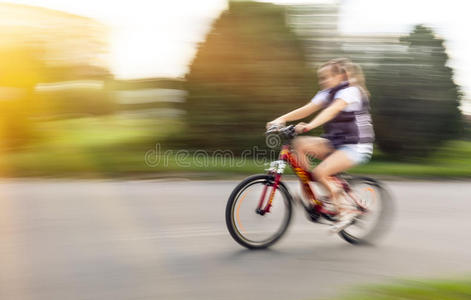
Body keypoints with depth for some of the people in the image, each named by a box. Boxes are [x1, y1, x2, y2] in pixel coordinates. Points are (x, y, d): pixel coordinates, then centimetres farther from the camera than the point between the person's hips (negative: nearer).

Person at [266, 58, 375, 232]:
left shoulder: (351, 91, -13)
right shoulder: (327, 93, 11)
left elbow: (332, 110, -31)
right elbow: (307, 109, -3)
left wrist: (310, 125, -46)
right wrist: (282, 119, -17)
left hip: (356, 147, -8)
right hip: (335, 143, 8)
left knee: (320, 173, -26)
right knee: (299, 144, -13)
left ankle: (345, 212, -7)